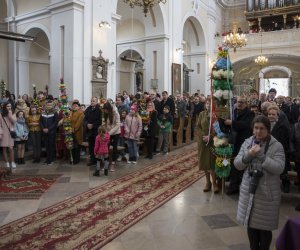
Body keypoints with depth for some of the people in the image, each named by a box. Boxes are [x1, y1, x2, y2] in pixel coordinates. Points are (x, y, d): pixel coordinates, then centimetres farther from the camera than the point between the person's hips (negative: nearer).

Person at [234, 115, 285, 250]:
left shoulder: (276, 146, -9)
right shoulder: (247, 143, 2)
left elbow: (279, 168, -19)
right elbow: (237, 164, 0)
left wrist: (261, 156, -25)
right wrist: (248, 155, -17)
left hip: (267, 193, -4)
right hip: (249, 190, 4)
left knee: (264, 226, 8)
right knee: (250, 223, 16)